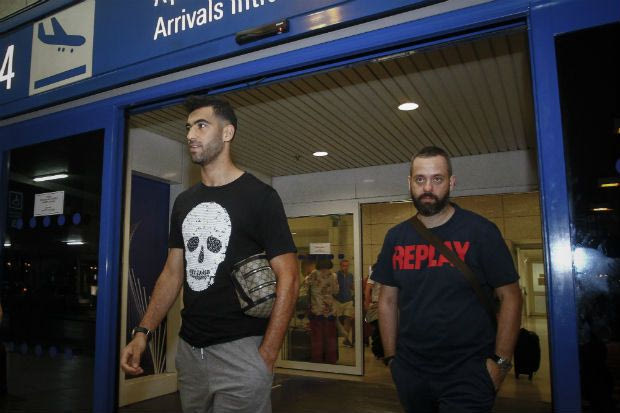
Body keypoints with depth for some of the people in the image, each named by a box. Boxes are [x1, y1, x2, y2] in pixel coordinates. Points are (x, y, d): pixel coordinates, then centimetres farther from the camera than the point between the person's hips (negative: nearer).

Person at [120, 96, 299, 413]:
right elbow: (172, 273, 14)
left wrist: (267, 354, -16)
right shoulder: (184, 202, 10)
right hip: (188, 349, 6)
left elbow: (288, 277, -12)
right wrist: (142, 332, 3)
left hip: (240, 351, -6)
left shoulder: (259, 196, -9)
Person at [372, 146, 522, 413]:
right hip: (410, 372, 4)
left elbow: (509, 297, -7)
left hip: (467, 373, -4)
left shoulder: (480, 231, -9)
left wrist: (500, 361, -11)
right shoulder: (396, 237, 2)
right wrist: (390, 357, 4)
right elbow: (388, 300, 7)